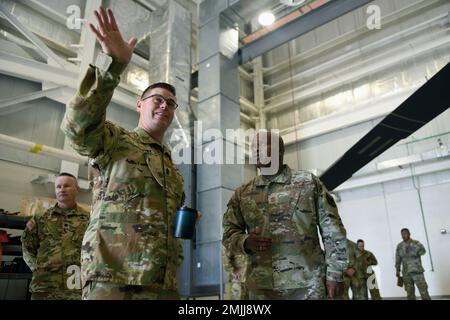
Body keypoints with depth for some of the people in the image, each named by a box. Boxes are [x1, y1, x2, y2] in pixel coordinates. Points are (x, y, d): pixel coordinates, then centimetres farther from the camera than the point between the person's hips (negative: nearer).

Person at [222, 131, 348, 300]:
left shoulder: (309, 182, 1)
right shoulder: (242, 194, 7)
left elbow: (332, 230, 1)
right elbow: (229, 233, 7)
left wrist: (335, 273, -3)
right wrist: (246, 242, -13)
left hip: (308, 284, -1)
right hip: (261, 287, 2)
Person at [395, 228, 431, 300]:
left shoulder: (416, 243, -3)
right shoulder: (399, 246, 5)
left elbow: (423, 251, -22)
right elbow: (398, 259, 10)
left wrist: (412, 244, -31)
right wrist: (397, 271, 8)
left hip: (417, 271, -3)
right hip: (406, 273, 3)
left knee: (423, 291, -3)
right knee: (410, 293, 7)